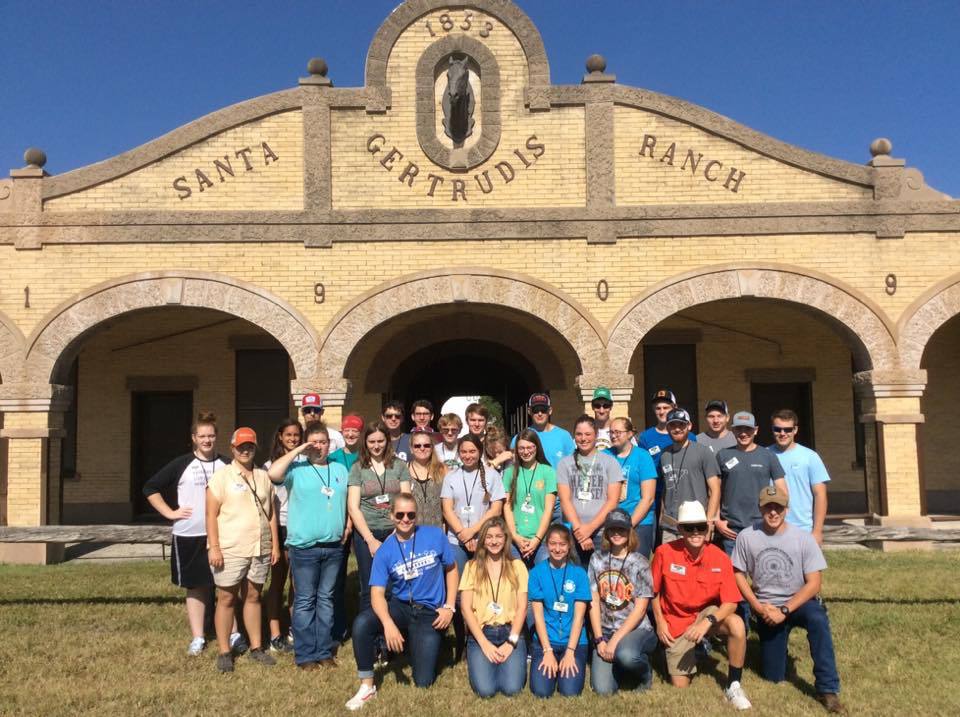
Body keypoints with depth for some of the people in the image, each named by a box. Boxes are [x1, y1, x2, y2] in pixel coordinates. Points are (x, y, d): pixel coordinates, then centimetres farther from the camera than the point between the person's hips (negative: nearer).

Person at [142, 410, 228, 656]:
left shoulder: (226, 465, 4)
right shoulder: (181, 464, -1)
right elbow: (150, 488, 2)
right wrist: (170, 512, -5)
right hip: (189, 536, -1)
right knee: (196, 587, 9)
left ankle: (233, 633, 17)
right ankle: (197, 638, 18)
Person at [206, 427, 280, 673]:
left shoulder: (263, 477, 10)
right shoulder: (222, 476, -3)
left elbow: (271, 513, 13)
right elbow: (211, 514, -6)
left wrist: (275, 544, 9)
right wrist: (214, 547, -12)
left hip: (260, 549, 4)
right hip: (229, 550, -4)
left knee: (253, 597, 13)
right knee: (226, 599, 4)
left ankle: (256, 648, 22)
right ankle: (224, 652, 13)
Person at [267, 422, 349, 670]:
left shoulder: (340, 470, 11)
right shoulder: (297, 469, -3)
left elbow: (349, 502, 17)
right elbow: (273, 473, -23)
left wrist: (347, 527, 4)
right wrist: (297, 451, -15)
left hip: (334, 546, 4)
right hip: (304, 547, -4)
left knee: (326, 599, 13)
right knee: (305, 601, 3)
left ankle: (324, 651, 21)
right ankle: (305, 654, 11)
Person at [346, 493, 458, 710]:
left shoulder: (435, 535, -8)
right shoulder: (385, 551, -7)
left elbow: (451, 569, 6)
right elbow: (377, 593, -15)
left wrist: (449, 607, -4)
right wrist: (388, 624, -33)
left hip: (429, 612, -1)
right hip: (399, 606, 1)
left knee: (423, 682, -8)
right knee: (361, 624, -30)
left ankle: (418, 644, 26)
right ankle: (367, 686, -10)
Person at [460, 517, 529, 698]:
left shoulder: (517, 566, 7)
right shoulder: (472, 567, 5)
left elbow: (522, 607, 2)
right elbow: (466, 608, -1)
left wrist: (511, 642, -10)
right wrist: (484, 644, -10)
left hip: (510, 632, 0)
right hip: (481, 633, 0)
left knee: (512, 688, -21)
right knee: (485, 689, -21)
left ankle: (509, 659, 10)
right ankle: (484, 659, 10)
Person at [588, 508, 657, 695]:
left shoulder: (639, 563, -5)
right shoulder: (597, 559, 4)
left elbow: (640, 608, -9)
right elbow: (594, 602, 2)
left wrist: (615, 640, -15)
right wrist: (599, 639, -6)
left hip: (636, 629, -3)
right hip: (605, 631, 3)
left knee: (625, 654, -37)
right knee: (602, 689, -15)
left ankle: (644, 670, 0)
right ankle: (623, 665, 19)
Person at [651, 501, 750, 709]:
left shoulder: (720, 558, -16)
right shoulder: (664, 552, -17)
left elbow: (730, 603, -17)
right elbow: (653, 591, -1)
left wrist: (708, 622, -32)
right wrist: (660, 622, -6)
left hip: (708, 613, 0)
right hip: (676, 623, 0)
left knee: (737, 624, -33)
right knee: (680, 686, -2)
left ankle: (733, 686, -13)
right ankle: (694, 651, 32)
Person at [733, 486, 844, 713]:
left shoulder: (804, 539, -13)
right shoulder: (746, 537, -9)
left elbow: (813, 584, -13)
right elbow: (738, 575, 0)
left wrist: (784, 611, -20)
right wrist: (759, 607, -10)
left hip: (799, 602, -1)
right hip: (766, 609, 2)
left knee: (817, 618, -37)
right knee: (773, 676, 5)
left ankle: (827, 689, -27)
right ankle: (777, 641, 39)